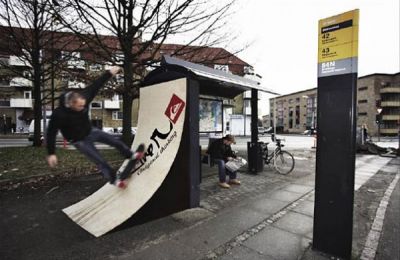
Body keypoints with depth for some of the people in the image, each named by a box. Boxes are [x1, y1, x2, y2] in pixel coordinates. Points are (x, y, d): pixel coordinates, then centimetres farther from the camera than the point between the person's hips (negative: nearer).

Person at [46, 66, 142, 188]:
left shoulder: (83, 99, -23)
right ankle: (113, 179, 20)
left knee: (116, 142, 11)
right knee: (100, 161, -1)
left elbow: (95, 86, -14)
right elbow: (51, 134, -23)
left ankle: (131, 155, 37)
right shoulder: (59, 114, -33)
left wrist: (108, 73, -16)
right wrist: (51, 154, -19)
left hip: (90, 131, 5)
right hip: (80, 141, -5)